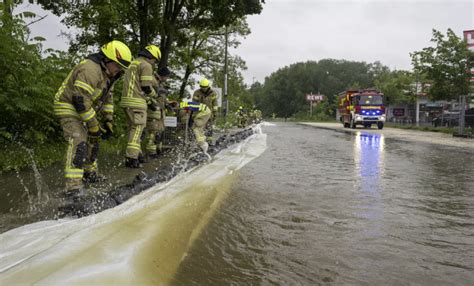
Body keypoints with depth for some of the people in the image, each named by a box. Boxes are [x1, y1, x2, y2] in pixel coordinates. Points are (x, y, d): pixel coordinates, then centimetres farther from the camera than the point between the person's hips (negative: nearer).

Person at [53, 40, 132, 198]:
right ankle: (74, 186, -29)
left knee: (92, 141, 20)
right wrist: (93, 125, -24)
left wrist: (108, 119, 5)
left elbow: (107, 97, 15)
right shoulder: (90, 70, -28)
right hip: (69, 109, -10)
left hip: (84, 110, 10)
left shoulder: (107, 73, 5)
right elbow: (81, 100, -31)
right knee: (78, 142, -24)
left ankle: (89, 173, 39)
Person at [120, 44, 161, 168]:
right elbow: (146, 87, -13)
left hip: (127, 100, 9)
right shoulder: (146, 65, -6)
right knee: (137, 129, -8)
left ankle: (137, 154, 26)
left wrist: (148, 100, 22)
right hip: (137, 102, -9)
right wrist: (154, 96, 7)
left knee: (134, 128, 17)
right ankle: (131, 158, -11)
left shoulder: (133, 64, 24)